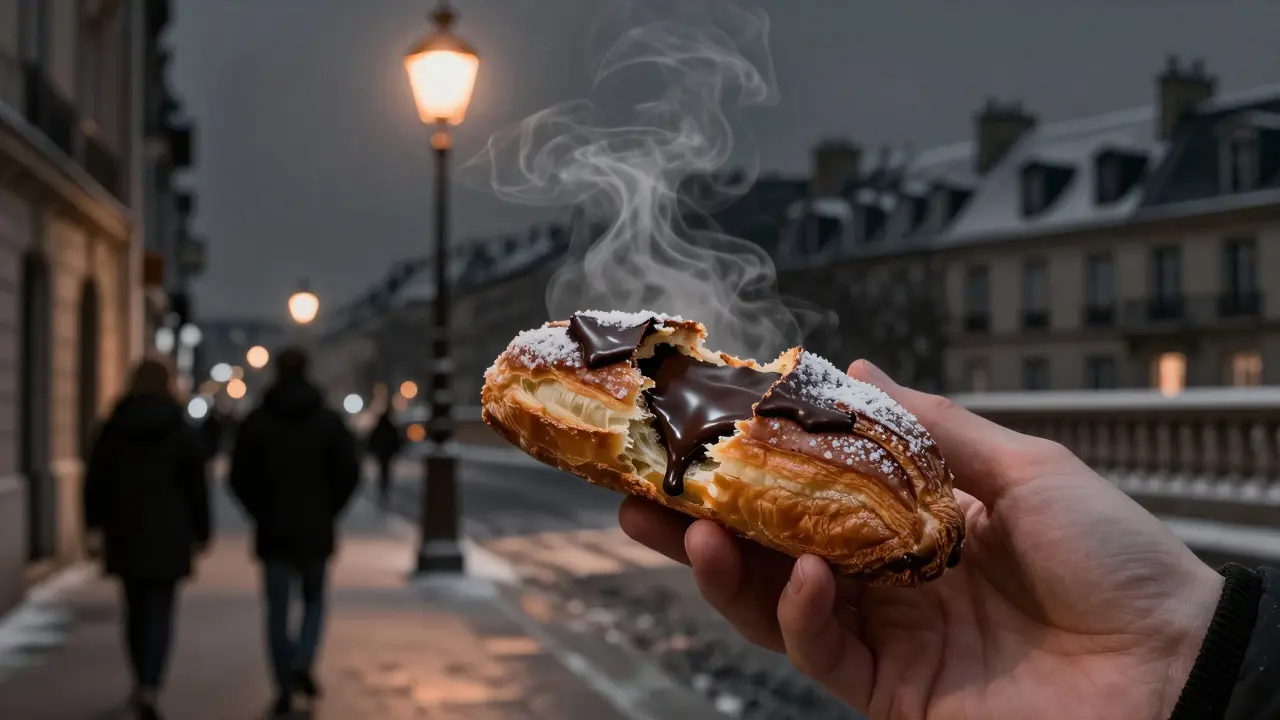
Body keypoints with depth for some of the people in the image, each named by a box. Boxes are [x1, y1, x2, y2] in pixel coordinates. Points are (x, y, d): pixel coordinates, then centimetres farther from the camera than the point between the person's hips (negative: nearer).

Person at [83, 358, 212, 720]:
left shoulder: (112, 429, 3)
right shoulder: (183, 432, -2)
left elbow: (95, 482, -1)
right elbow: (196, 488, -1)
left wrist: (94, 527, 1)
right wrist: (201, 532, 7)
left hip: (125, 533, 2)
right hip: (168, 535, -2)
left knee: (136, 609, 17)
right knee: (159, 613, -3)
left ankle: (141, 682, 29)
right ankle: (148, 689, -18)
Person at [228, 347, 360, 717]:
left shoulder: (255, 422, -2)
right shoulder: (329, 420, -1)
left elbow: (239, 477, -4)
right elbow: (349, 471, -5)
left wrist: (261, 512, 10)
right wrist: (328, 511, 8)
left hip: (272, 530, 0)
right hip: (316, 530, 0)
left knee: (278, 610, 6)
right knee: (314, 600, 17)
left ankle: (285, 690, 4)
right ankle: (303, 662, -6)